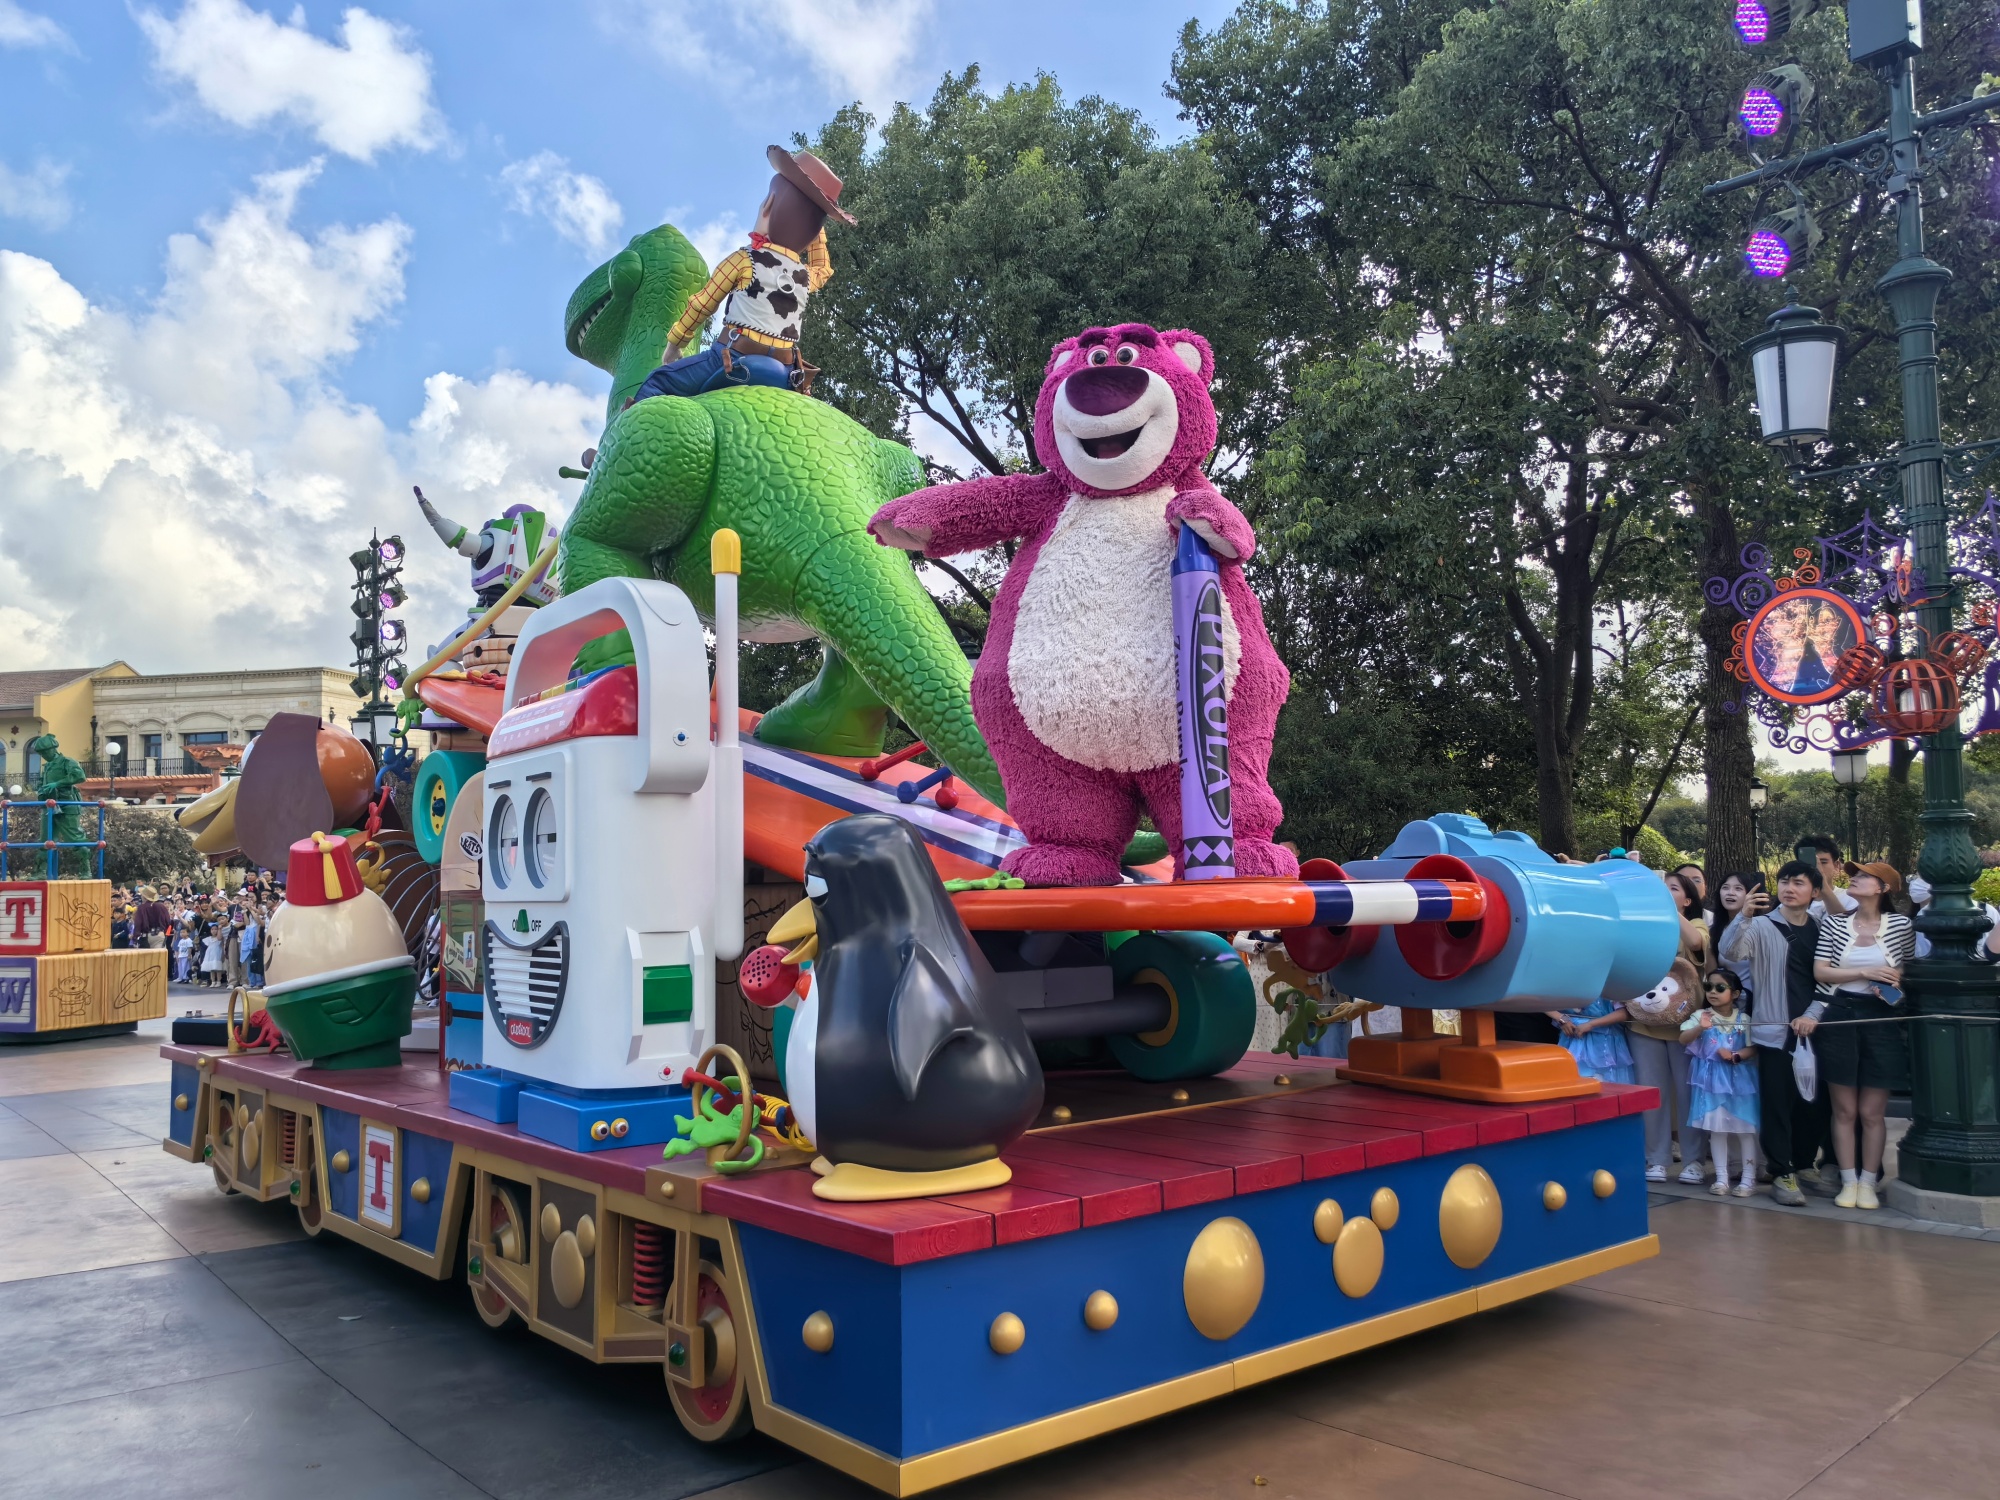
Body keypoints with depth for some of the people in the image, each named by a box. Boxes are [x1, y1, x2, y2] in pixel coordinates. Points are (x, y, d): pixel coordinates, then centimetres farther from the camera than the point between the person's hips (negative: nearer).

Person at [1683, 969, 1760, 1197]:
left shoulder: (1743, 1020, -2)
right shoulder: (1701, 1015, -4)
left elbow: (1753, 1049, -1)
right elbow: (1684, 1038, -16)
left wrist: (1735, 1056, -19)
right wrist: (1700, 1028, -34)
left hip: (1739, 1078, 0)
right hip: (1711, 1079, 0)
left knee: (1744, 1127, 4)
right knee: (1716, 1128, 4)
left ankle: (1748, 1177, 14)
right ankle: (1721, 1177, 12)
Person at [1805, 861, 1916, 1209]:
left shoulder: (1901, 925, 0)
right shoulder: (1833, 923, 2)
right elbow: (1820, 971, -3)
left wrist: (1896, 981, -9)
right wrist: (1867, 973, -11)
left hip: (1881, 1019, -1)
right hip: (1838, 1017, 1)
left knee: (1872, 1112, 2)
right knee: (1844, 1110, 5)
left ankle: (1868, 1182, 14)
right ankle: (1848, 1181, 13)